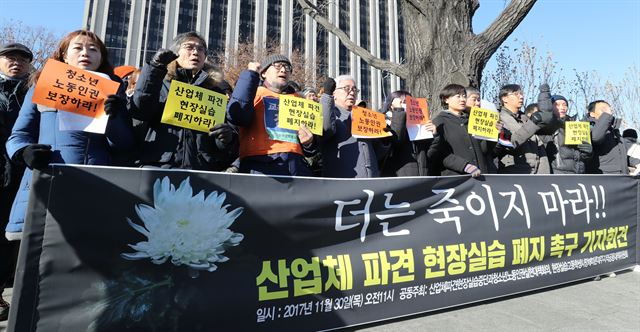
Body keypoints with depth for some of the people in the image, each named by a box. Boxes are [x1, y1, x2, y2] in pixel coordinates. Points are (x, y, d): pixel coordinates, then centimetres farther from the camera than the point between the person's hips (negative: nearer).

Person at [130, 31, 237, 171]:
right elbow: (139, 111, -3)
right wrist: (154, 67, -7)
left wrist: (226, 139, -11)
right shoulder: (161, 83, 16)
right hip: (158, 164, 0)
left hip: (202, 168, 1)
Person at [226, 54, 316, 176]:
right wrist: (251, 74, -3)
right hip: (260, 162, -3)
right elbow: (236, 116, -10)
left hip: (296, 163, 4)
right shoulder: (254, 93, 13)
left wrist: (309, 142, -1)